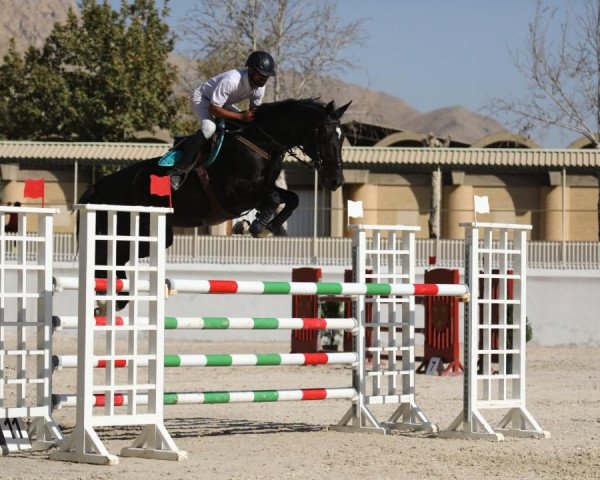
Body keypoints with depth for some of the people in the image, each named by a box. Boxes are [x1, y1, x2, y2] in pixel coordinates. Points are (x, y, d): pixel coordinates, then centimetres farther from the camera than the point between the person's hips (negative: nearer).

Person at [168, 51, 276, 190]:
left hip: (223, 102, 8)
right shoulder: (231, 80, -39)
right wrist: (241, 116, -41)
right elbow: (214, 109, -37)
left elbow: (254, 111, 1)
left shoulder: (259, 88, -15)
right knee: (209, 128, -34)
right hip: (201, 98, -8)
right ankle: (179, 169, -28)